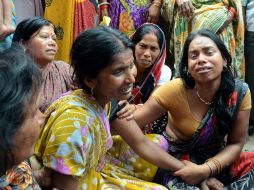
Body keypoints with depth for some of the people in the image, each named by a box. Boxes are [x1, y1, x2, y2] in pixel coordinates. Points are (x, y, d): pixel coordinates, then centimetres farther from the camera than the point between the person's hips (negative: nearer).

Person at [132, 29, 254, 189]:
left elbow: (236, 143, -8)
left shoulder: (240, 92, -13)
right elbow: (133, 122, -17)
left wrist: (206, 169, -23)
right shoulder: (174, 91, -19)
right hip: (175, 160, -2)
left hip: (216, 160, 3)